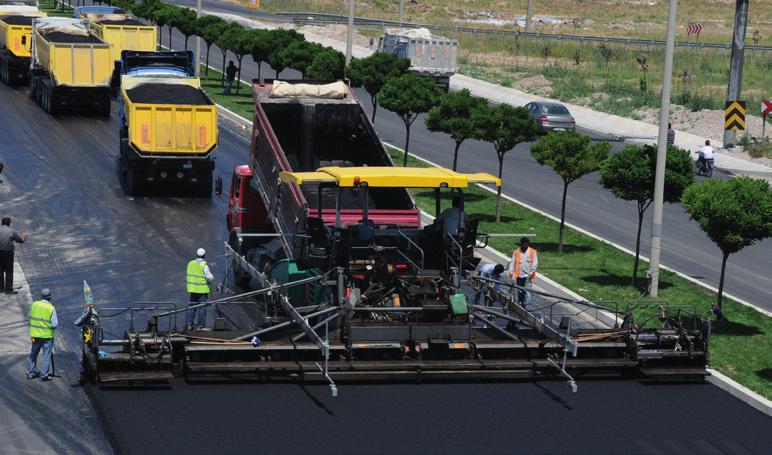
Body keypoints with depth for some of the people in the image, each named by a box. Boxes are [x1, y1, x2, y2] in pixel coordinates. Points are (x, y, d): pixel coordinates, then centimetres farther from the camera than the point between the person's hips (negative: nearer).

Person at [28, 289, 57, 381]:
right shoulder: (51, 308, -15)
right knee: (47, 355, 6)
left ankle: (31, 372, 25)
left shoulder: (34, 304, -3)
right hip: (47, 335, -4)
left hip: (35, 334, 4)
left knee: (33, 354, 18)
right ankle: (44, 375, 6)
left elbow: (30, 317, 6)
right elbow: (54, 324, -16)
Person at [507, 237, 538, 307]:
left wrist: (531, 273, -12)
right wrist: (511, 271, -9)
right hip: (519, 275, 3)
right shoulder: (516, 252, 9)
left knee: (527, 291, -11)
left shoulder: (532, 252, 3)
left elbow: (535, 263, -2)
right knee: (520, 291, 8)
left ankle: (526, 305, -13)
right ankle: (520, 304, 18)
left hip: (528, 275, -3)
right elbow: (512, 262, 6)